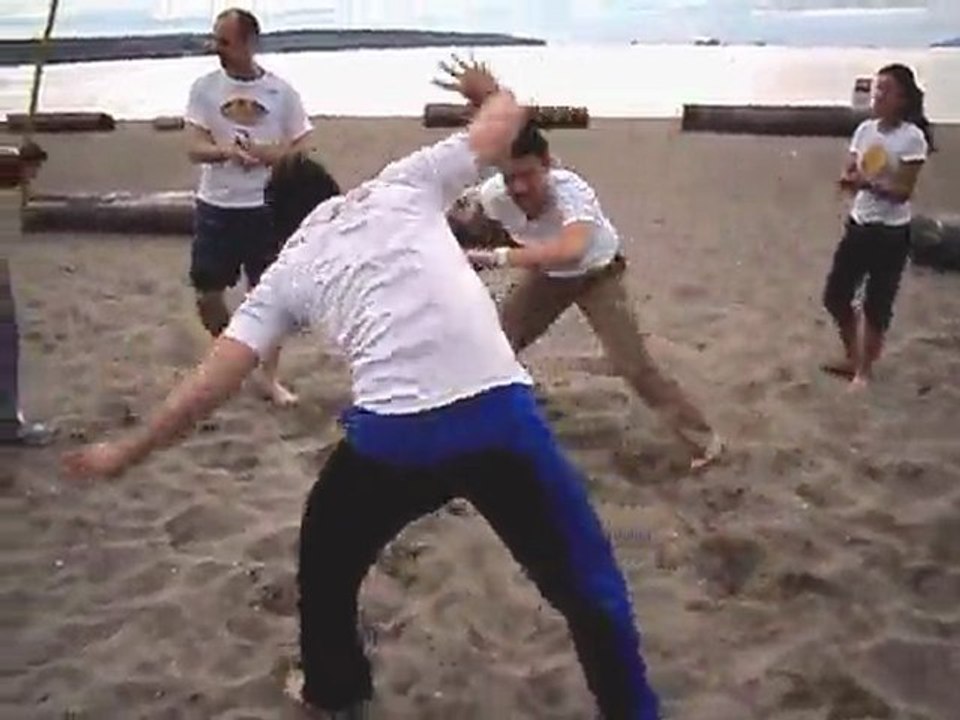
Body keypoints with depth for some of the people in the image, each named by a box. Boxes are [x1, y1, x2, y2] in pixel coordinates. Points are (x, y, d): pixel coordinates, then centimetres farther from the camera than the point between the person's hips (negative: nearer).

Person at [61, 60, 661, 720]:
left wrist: (129, 451, 24)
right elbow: (508, 119, 21)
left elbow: (214, 382, 13)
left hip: (388, 439, 1)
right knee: (588, 584, 16)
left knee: (326, 566, 33)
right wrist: (488, 90, 45)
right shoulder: (403, 184, 16)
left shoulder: (288, 272, 17)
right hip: (499, 416, -1)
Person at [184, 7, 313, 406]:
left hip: (266, 209, -1)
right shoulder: (204, 88, -2)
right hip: (216, 207, 1)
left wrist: (261, 153, -18)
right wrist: (226, 151, -30)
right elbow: (195, 149, -9)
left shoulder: (281, 91, -3)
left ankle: (268, 374, 20)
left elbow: (303, 151, -1)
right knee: (207, 293, 7)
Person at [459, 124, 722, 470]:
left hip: (597, 274, -4)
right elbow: (478, 228, -1)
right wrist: (456, 217, -20)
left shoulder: (571, 190, -43)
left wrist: (500, 256, -64)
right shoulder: (494, 194, -28)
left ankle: (702, 439, 2)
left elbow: (571, 250, -64)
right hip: (546, 274, 5)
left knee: (633, 362, -11)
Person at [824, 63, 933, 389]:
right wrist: (849, 180, -17)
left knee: (876, 305, 2)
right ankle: (852, 357, 31)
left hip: (891, 232, -6)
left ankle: (864, 369, 19)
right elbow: (850, 174, 6)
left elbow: (904, 191, -17)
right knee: (835, 296, 10)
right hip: (858, 225, 6)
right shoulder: (865, 129, 3)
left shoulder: (912, 138, -14)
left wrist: (868, 183, -31)